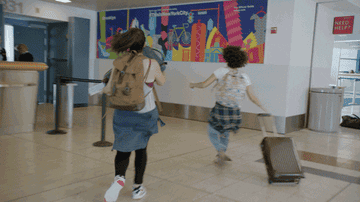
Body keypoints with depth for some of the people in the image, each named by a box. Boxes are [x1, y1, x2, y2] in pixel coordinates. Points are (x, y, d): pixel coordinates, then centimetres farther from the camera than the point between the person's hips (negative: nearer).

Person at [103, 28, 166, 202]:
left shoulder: (119, 62, -8)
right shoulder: (151, 63, -13)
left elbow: (110, 90, -4)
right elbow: (162, 82, 5)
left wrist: (102, 89, 19)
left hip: (123, 113, 1)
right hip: (145, 114, -1)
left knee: (123, 148, 15)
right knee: (141, 149, 17)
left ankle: (119, 178, -14)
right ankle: (137, 188, 28)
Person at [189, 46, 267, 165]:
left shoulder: (222, 71, -6)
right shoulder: (244, 77, 3)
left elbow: (204, 85, -8)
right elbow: (252, 97, 3)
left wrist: (193, 85, 12)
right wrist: (263, 108, 17)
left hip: (220, 110, -4)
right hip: (235, 112, 4)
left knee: (212, 132, 17)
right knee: (224, 132, 29)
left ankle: (221, 153, -3)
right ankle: (220, 156, 35)